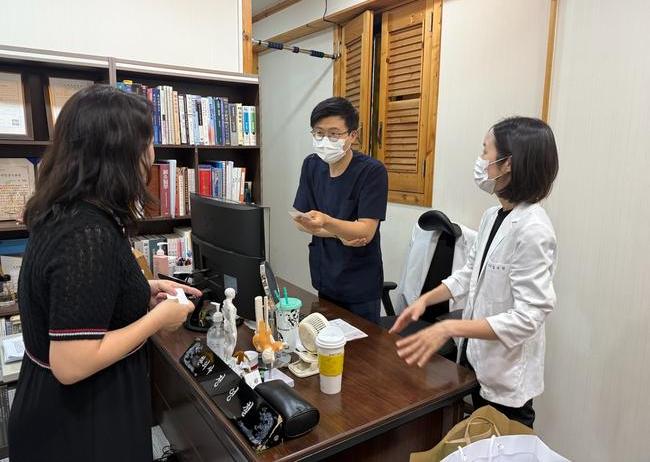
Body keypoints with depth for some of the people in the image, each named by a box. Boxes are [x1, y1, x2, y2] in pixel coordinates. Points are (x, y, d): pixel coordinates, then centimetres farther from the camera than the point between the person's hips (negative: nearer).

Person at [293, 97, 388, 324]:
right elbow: (302, 222, 0)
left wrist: (326, 222, -39)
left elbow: (366, 232, -22)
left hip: (360, 287, -4)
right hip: (324, 279, 5)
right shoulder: (311, 165, 0)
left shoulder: (373, 171, -16)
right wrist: (340, 234, -14)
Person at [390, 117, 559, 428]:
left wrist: (449, 328, -30)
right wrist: (425, 300, 2)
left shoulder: (532, 229, -24)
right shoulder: (492, 216, 1)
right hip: (477, 362, 7)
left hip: (508, 378, -7)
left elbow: (528, 317, -26)